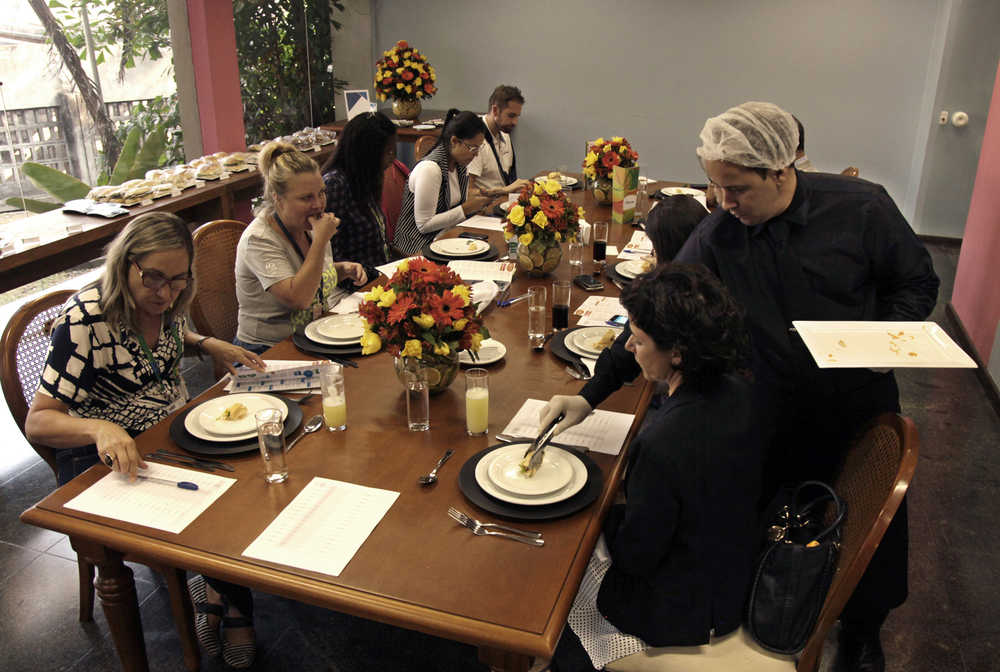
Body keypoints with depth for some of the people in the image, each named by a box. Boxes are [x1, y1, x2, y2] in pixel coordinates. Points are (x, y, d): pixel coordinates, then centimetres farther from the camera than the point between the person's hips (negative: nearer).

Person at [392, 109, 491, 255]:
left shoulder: (459, 164, 5)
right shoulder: (430, 168, -21)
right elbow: (424, 225, -20)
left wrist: (472, 198, 0)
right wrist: (466, 209, -20)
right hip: (419, 243, -8)